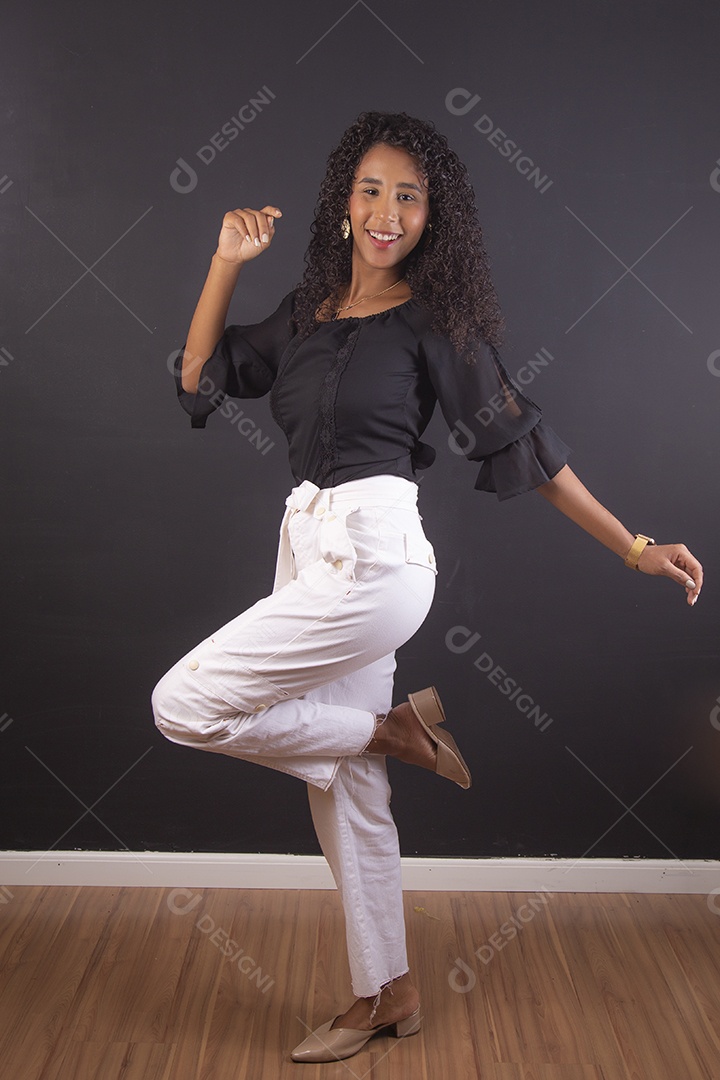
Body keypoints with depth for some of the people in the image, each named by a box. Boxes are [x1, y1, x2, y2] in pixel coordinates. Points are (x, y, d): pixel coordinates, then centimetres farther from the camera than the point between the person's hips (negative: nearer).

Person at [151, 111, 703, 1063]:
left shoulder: (432, 318, -4)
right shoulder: (308, 311, 13)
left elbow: (522, 440, -3)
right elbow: (200, 378, 18)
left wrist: (635, 548, -1)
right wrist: (228, 262, 11)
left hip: (371, 557, -7)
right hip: (310, 551, 7)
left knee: (183, 704, -11)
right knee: (345, 793, 13)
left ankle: (396, 729, 4)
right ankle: (386, 996, 31)